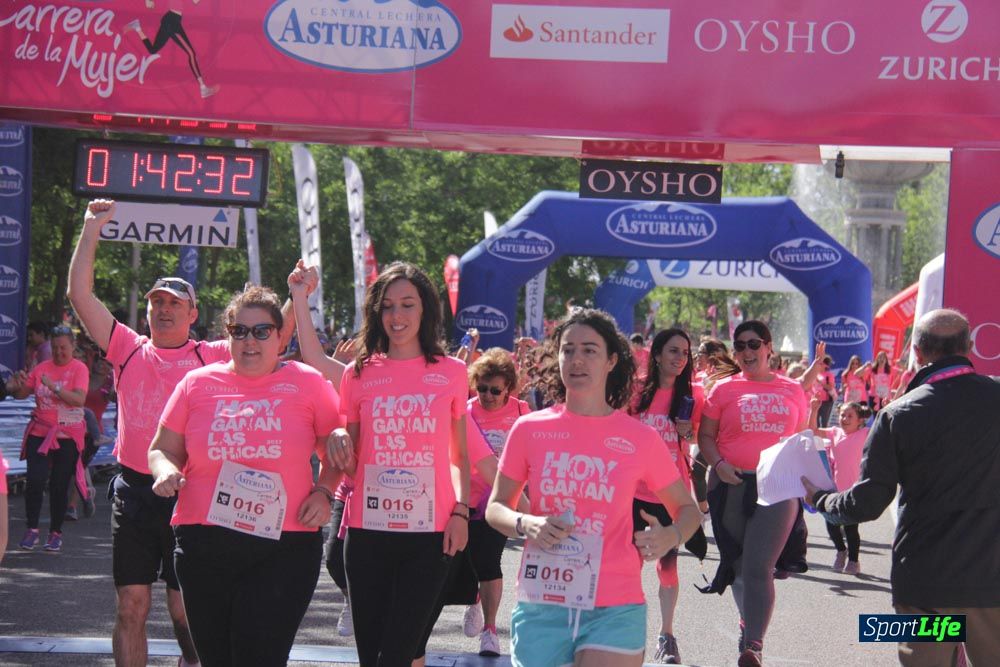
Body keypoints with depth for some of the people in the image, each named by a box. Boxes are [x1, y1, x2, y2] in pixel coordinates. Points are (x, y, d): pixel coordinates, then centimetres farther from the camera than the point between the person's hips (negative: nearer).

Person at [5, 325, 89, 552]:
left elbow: (79, 399, -18)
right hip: (40, 433, 2)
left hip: (67, 436, -2)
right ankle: (32, 529, 2)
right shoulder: (42, 368, 6)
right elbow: (22, 393, 12)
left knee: (59, 486, 2)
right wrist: (15, 387, -11)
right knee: (35, 480, -9)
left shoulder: (79, 369, -4)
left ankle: (56, 533, 14)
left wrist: (54, 387, -28)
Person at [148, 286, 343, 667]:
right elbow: (162, 450, 13)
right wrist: (166, 471, -8)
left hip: (285, 548, -3)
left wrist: (324, 492, -6)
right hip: (204, 546, 3)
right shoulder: (198, 384, 8)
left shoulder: (307, 383, 4)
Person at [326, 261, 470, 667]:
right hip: (368, 530, 2)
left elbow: (460, 455, 12)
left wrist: (461, 511, -1)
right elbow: (349, 464, 12)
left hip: (431, 532, -1)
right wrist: (338, 441, -9)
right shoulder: (359, 374, 6)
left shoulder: (451, 373, 5)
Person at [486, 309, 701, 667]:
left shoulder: (641, 438, 2)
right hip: (541, 607, 2)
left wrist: (670, 536, -9)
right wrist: (526, 525, -11)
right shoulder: (529, 429, 3)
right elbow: (495, 507, 10)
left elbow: (686, 508, 13)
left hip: (615, 610, -1)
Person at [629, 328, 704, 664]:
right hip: (635, 490, 1)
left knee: (667, 564, 2)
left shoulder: (693, 395, 0)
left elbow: (698, 443, 9)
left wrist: (689, 434, -11)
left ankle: (667, 636, 12)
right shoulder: (637, 393, 0)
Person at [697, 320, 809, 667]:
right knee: (738, 563, 10)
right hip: (731, 484, 1)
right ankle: (749, 622, 33)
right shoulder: (724, 388, 7)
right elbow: (705, 435, 8)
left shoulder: (793, 390, 11)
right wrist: (719, 464, -9)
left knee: (758, 567, -12)